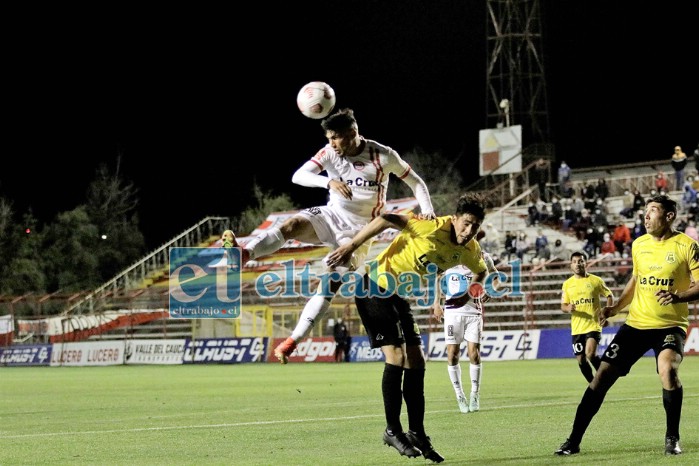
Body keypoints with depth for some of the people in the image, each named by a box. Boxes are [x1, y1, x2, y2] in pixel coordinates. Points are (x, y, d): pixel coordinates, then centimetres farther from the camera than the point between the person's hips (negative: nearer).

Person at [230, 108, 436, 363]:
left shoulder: (384, 156, -10)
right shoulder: (330, 152, -5)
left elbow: (416, 182, 2)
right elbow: (298, 176, -16)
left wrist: (427, 210, -15)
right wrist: (329, 182, -34)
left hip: (358, 229, -2)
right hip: (331, 215, 2)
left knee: (330, 284, -15)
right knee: (292, 225, -30)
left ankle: (293, 341, -16)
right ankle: (242, 255, -49)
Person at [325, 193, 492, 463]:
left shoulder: (470, 251, -2)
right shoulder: (435, 228, -26)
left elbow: (481, 271, 21)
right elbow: (386, 219, -24)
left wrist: (477, 287, -1)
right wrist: (351, 246, -24)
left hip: (400, 297, 8)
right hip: (377, 288, -8)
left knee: (416, 362, 5)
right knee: (396, 357, -15)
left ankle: (417, 434, 12)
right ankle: (392, 430, -4)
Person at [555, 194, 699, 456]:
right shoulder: (638, 245, 8)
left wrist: (678, 297, -27)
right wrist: (617, 307, 11)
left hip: (670, 326, -5)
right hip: (636, 324, 5)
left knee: (668, 368, -32)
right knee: (602, 376, -2)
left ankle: (672, 438, -12)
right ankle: (574, 441, 8)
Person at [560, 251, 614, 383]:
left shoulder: (595, 280, 0)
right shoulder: (567, 284, 8)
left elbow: (609, 296, 9)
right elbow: (563, 305, 10)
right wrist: (568, 308, -14)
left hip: (593, 325, -4)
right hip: (577, 328, 4)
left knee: (590, 354, -23)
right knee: (581, 360, 4)